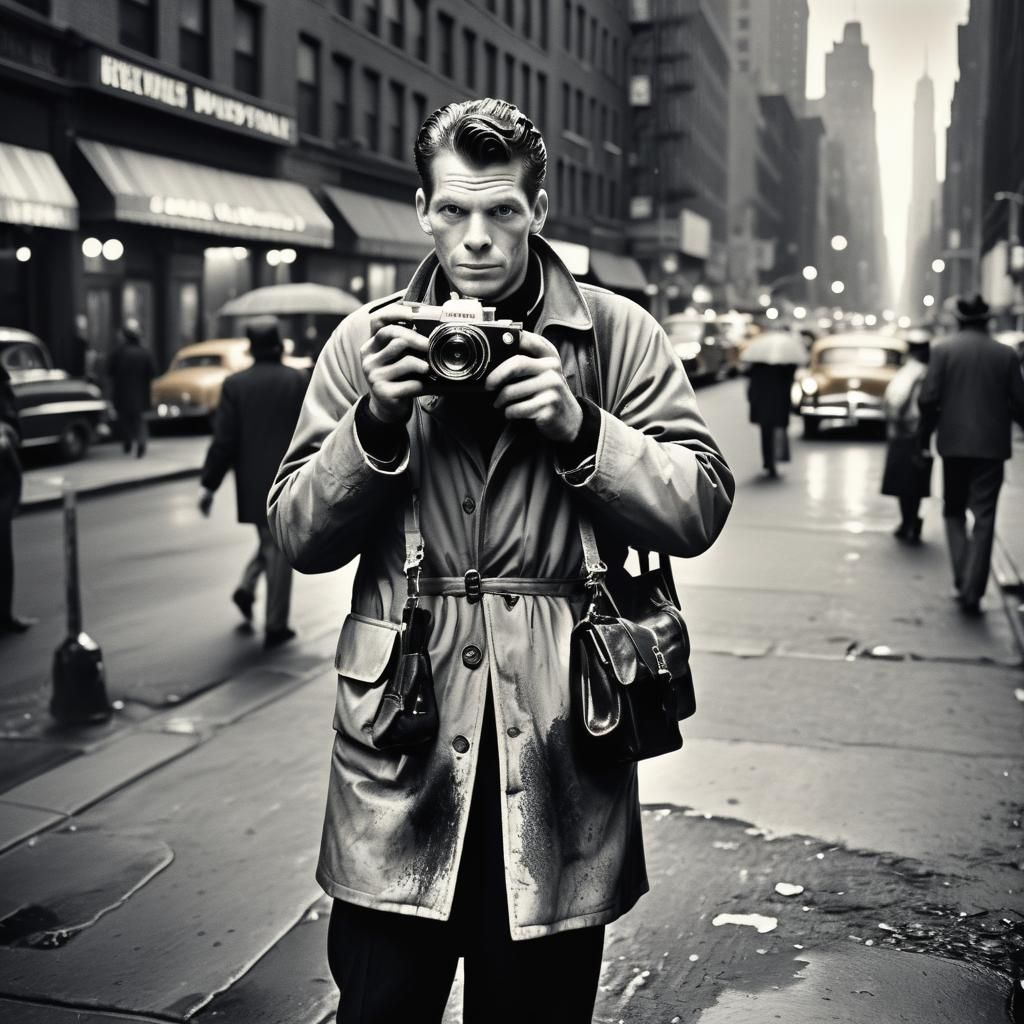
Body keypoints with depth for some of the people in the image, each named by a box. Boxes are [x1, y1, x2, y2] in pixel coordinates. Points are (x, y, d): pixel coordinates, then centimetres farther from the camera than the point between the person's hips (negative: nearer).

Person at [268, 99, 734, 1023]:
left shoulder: (617, 334, 2)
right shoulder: (367, 341, 5)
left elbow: (700, 508, -2)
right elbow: (299, 536, 3)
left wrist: (579, 427, -15)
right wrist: (376, 422, -13)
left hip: (558, 746, 0)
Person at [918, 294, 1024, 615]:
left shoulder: (943, 349, -2)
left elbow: (928, 398, -7)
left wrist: (925, 436, 5)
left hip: (953, 443, 0)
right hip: (991, 446, 0)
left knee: (954, 511, 16)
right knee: (984, 517, 4)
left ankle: (962, 580, 2)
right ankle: (972, 591, 0)